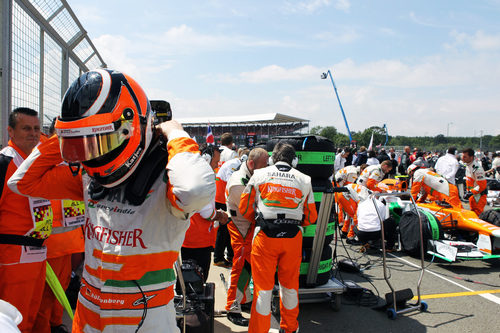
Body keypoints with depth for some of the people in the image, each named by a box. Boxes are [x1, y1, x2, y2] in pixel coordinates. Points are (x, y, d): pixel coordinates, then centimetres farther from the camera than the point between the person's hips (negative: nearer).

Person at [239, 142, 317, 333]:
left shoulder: (259, 175, 5)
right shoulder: (304, 180, 9)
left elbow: (244, 208, 8)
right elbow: (311, 217, 11)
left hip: (265, 236, -2)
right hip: (292, 238, 2)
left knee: (263, 287, 6)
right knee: (290, 284, 18)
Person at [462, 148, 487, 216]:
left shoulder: (477, 168, -26)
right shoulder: (467, 165, 3)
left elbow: (482, 185, -25)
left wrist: (471, 192, -25)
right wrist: (468, 191, 15)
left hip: (479, 194, -9)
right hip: (472, 193, 9)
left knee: (477, 214, -10)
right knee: (473, 212, 19)